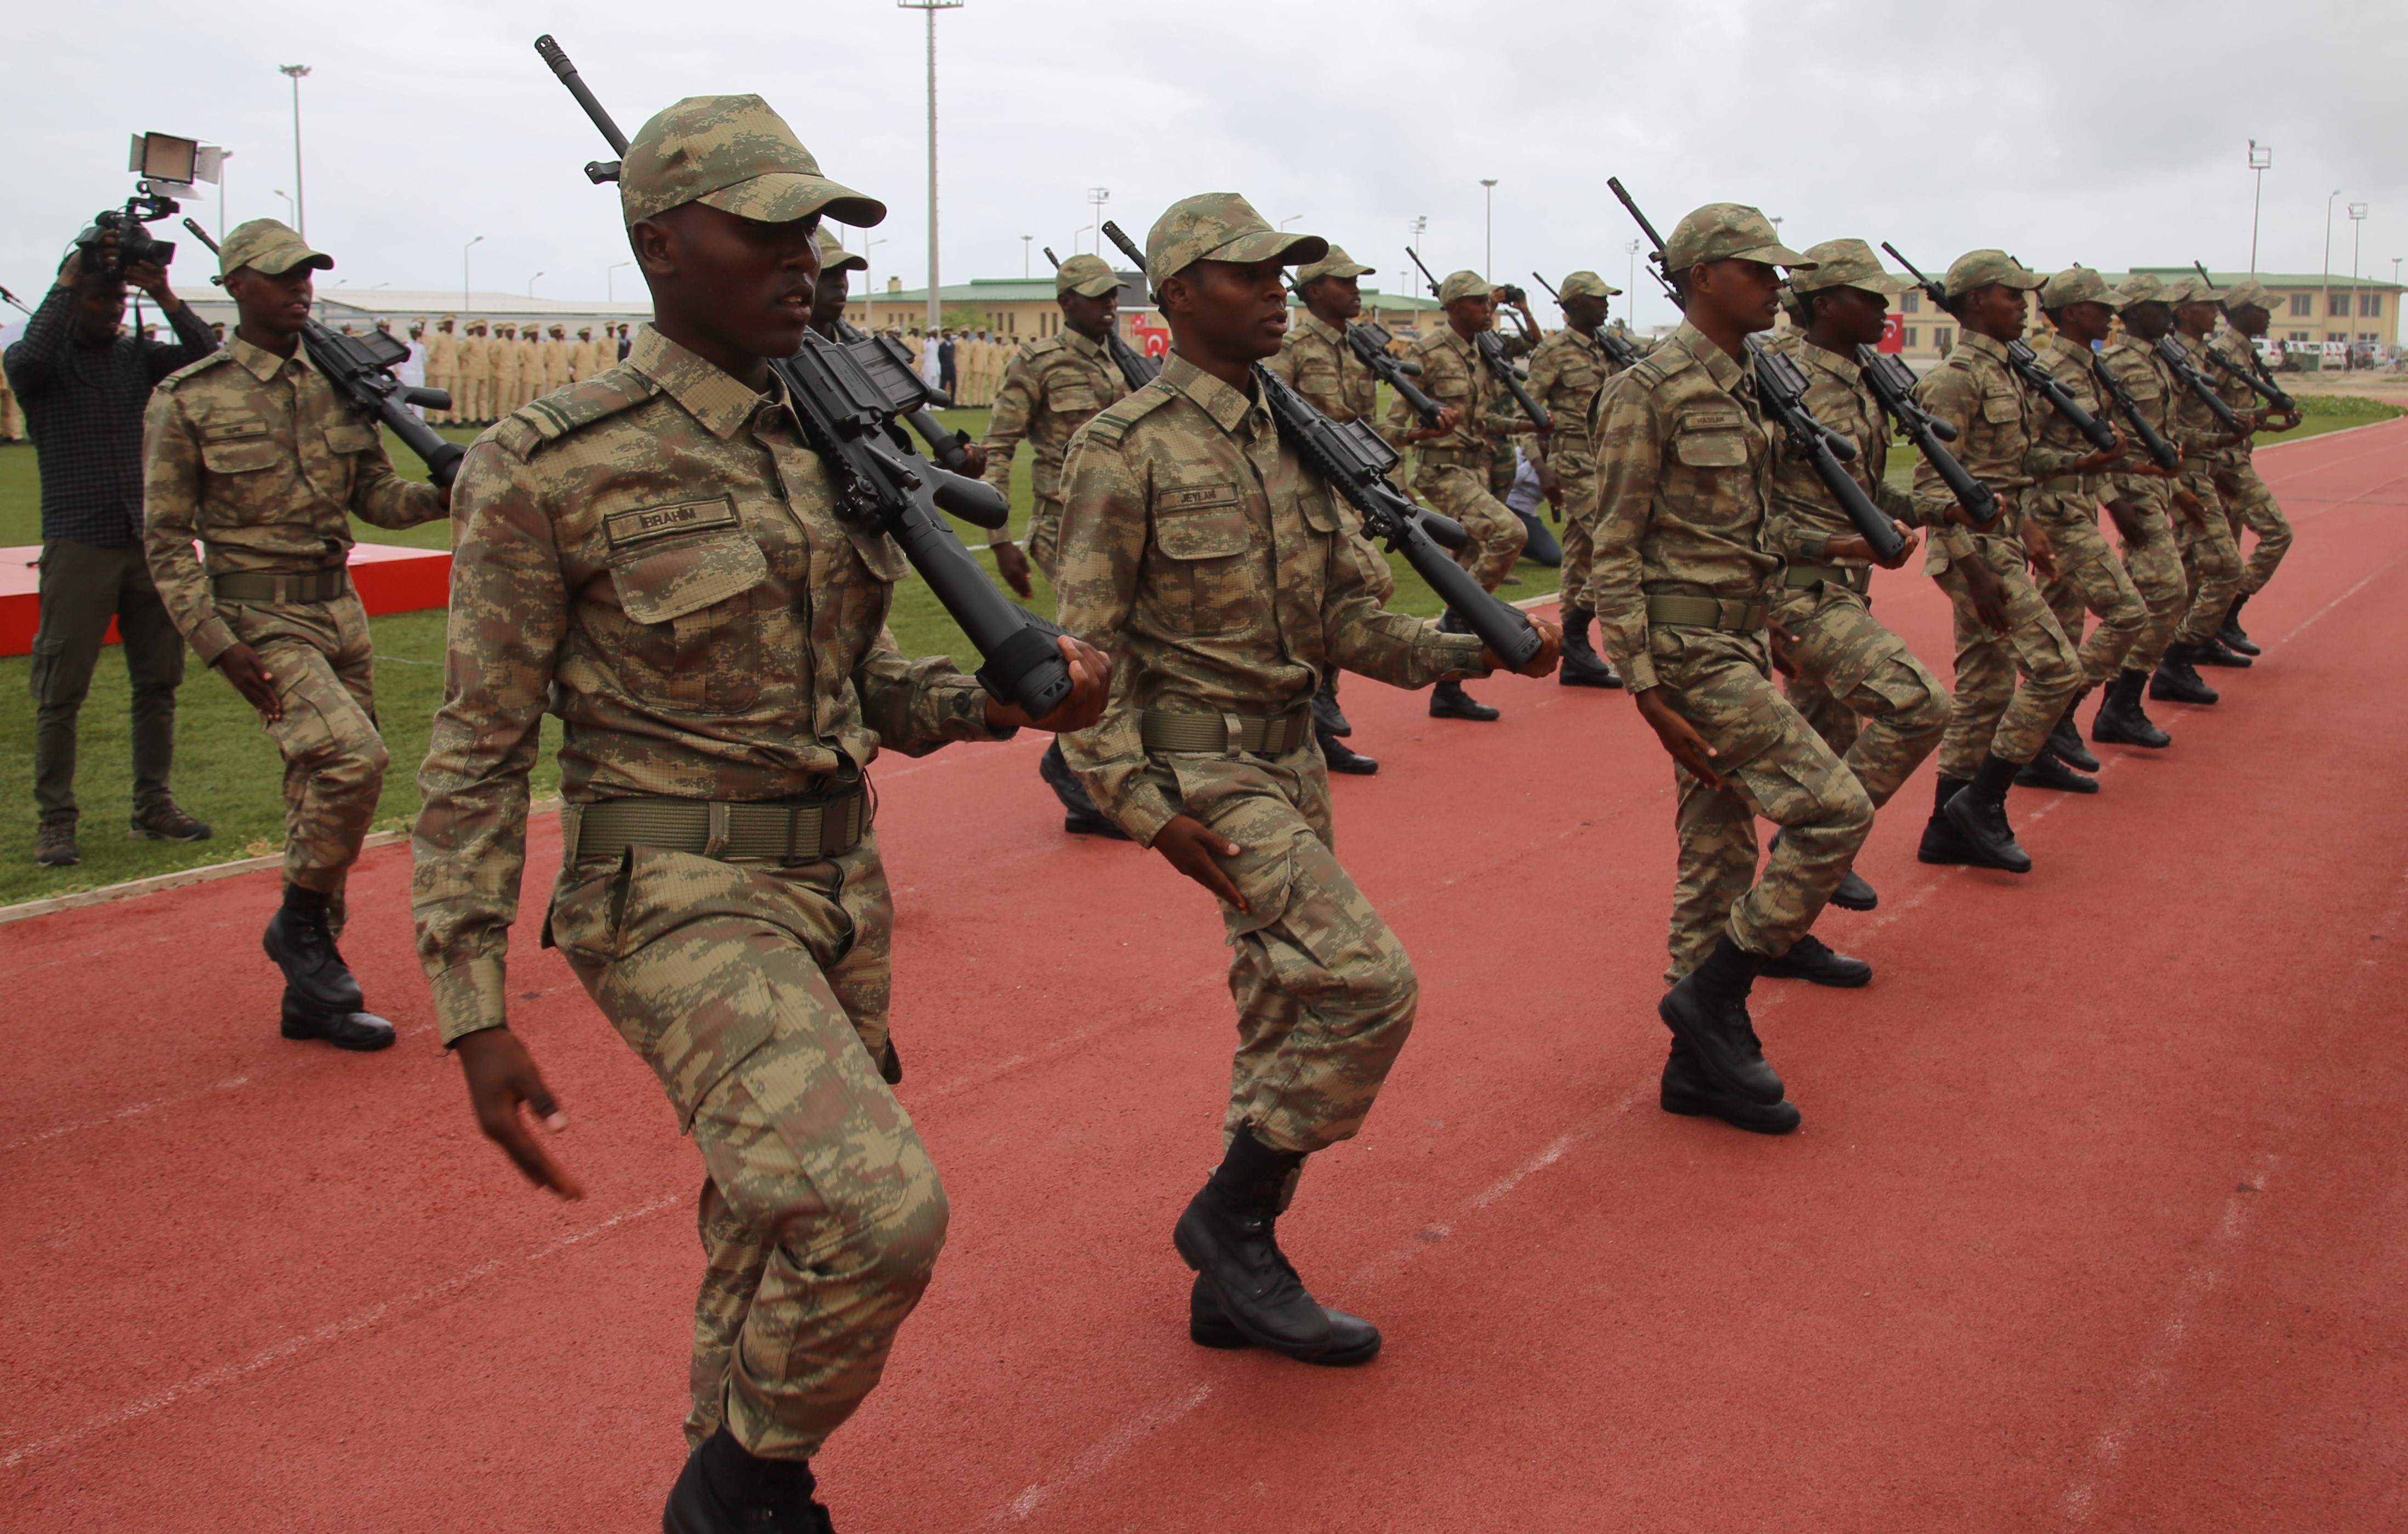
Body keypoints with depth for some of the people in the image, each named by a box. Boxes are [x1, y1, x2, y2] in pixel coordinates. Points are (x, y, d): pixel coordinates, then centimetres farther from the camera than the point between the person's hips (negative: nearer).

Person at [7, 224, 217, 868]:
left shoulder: (139, 356, 10)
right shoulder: (45, 362, 1)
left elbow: (206, 357, -5)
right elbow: (28, 357, -22)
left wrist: (165, 296, -16)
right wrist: (67, 279, -15)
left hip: (150, 543, 4)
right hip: (78, 548, -4)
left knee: (158, 681, 7)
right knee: (61, 692, -2)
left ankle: (153, 807, 17)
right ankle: (54, 820, 5)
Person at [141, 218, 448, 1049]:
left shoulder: (338, 387, 8)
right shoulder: (188, 400, -6)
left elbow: (374, 493, 12)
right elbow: (166, 537, -6)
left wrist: (437, 498, -11)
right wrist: (217, 643, -15)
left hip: (339, 610, 6)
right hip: (257, 620, -6)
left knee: (321, 789, 9)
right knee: (353, 754, -25)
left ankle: (312, 993, 20)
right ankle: (301, 924, -2)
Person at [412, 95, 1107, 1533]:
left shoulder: (828, 440, 6)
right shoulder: (553, 468, -12)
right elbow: (479, 755, -8)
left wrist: (1004, 699, -5)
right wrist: (476, 1017, -11)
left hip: (841, 886, 7)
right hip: (679, 898, -7)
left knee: (779, 1226, 18)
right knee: (879, 1208, -22)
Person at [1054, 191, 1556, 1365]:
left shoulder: (1293, 439, 10)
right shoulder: (1125, 449, -12)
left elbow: (1340, 620, 12)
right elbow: (1087, 651, -12)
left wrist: (1463, 654, -3)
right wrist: (1145, 809, -20)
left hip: (1292, 757, 8)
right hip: (1200, 766, -8)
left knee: (1291, 1016, 11)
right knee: (1367, 983, -18)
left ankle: (1234, 1288, 24)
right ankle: (1231, 1216, 1)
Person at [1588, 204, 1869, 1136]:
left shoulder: (1741, 388, 13)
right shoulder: (1649, 392, -14)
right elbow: (1612, 550, -16)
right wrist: (1646, 692, -20)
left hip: (1733, 644, 9)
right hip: (1685, 646, -9)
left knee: (1719, 852, 11)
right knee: (1835, 810, -12)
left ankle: (1702, 1060, 19)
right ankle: (1712, 990, 0)